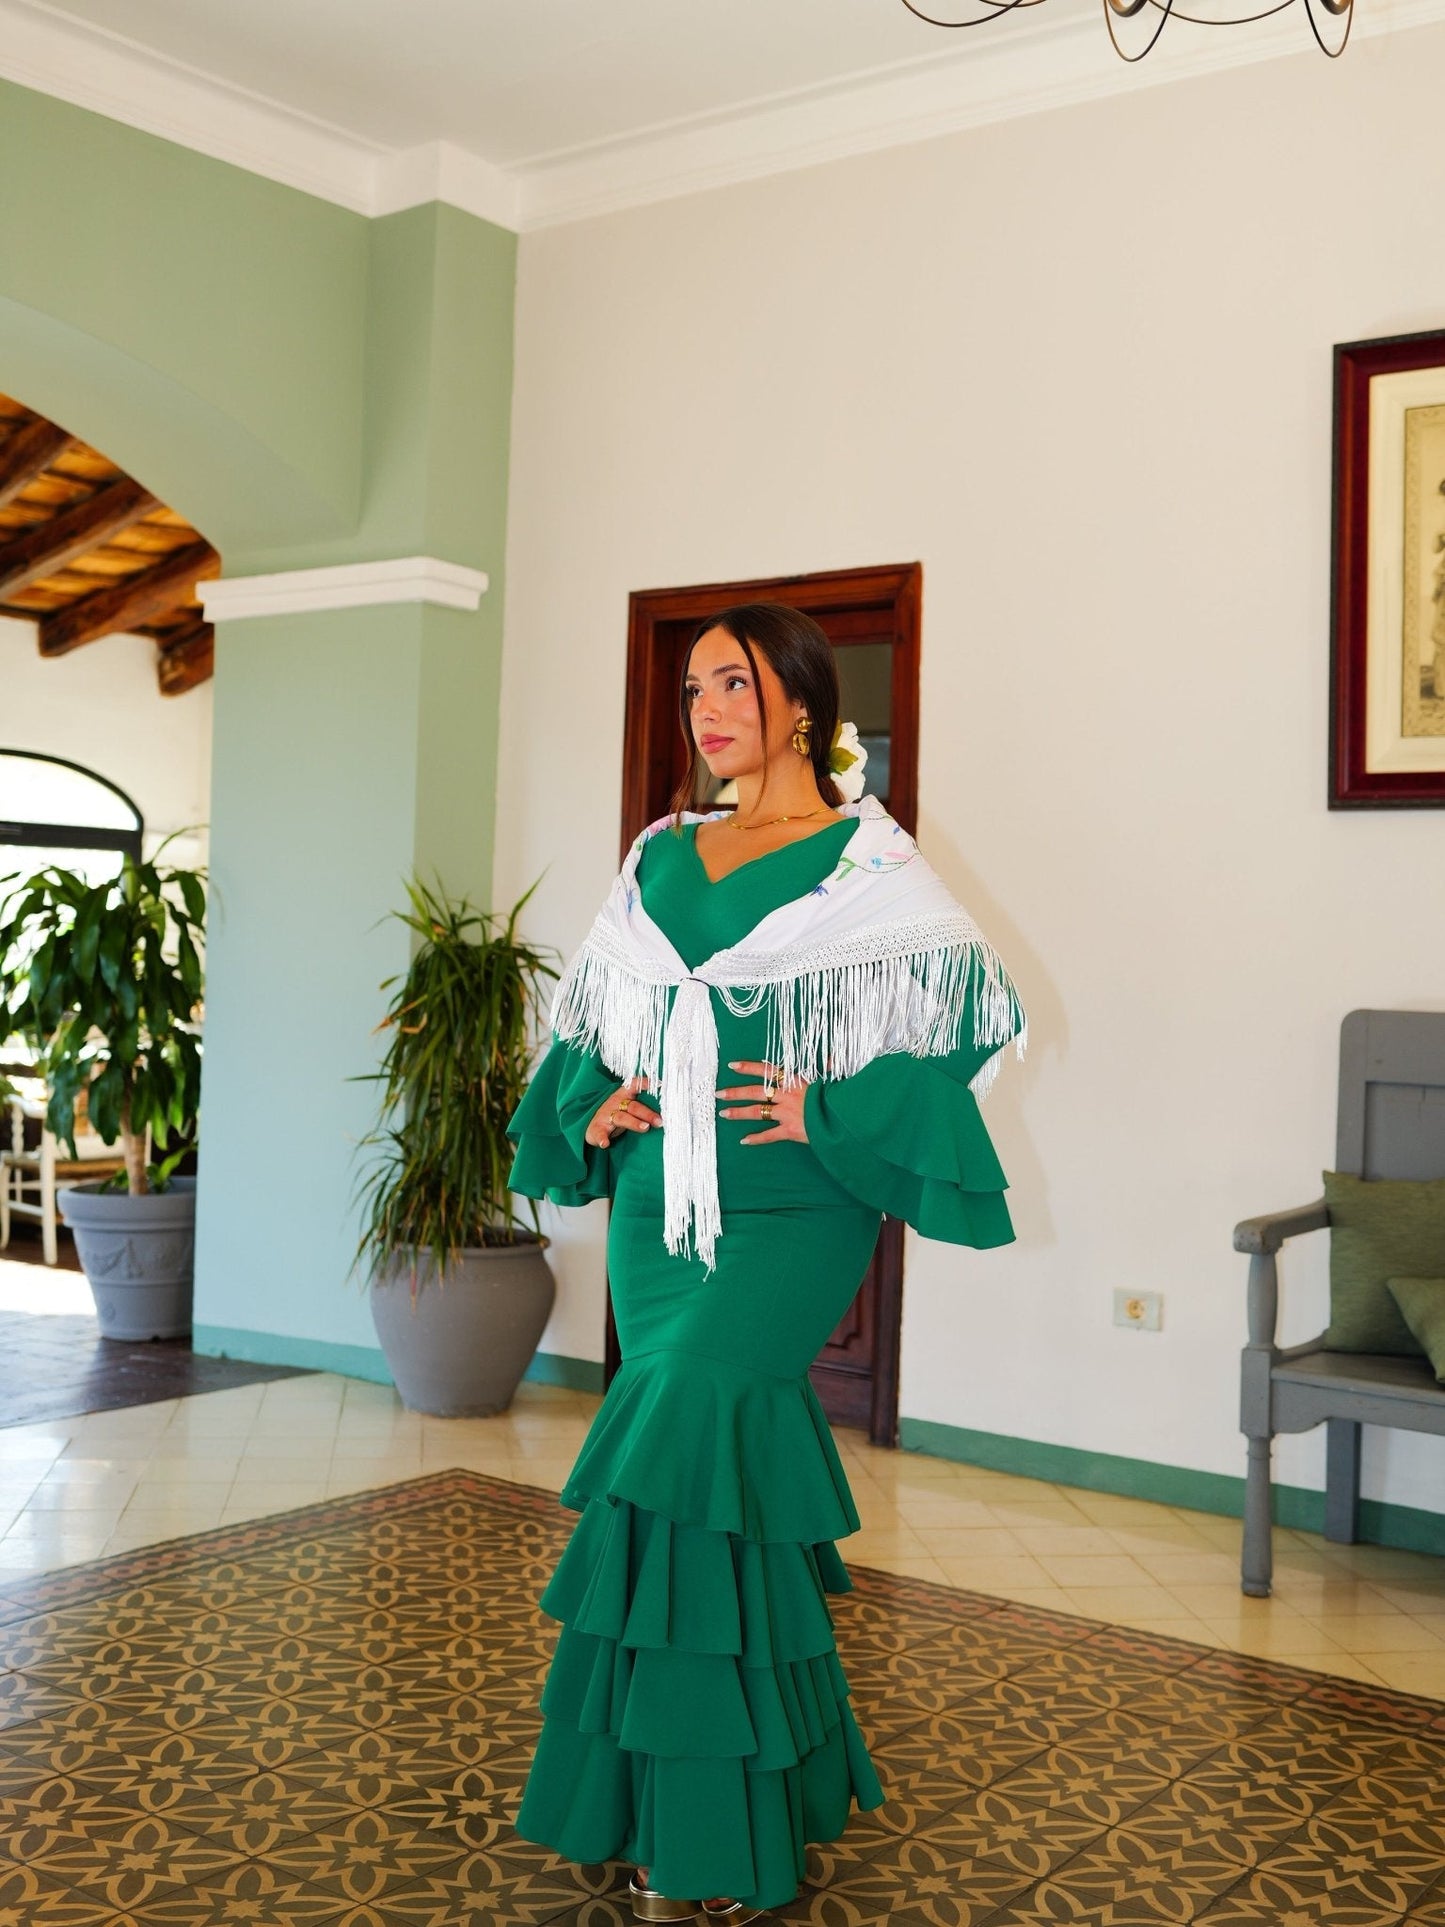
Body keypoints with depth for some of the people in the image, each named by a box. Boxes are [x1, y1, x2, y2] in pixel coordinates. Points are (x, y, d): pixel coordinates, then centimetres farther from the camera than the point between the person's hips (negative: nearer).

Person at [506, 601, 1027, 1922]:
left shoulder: (867, 859, -1)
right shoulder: (662, 857, 15)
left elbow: (975, 1010, -7)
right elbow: (592, 1017, 23)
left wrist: (829, 1113, -13)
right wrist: (591, 1106, 4)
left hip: (792, 1205, -5)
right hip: (662, 1197, 6)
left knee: (676, 1455, -17)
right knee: (728, 1474, 7)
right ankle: (762, 1797, 23)